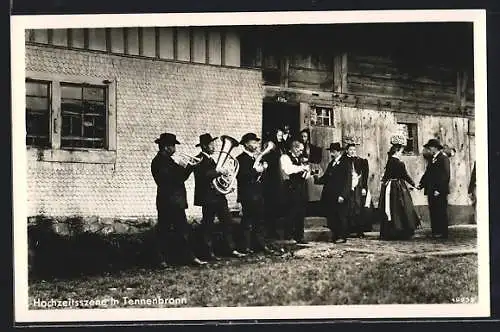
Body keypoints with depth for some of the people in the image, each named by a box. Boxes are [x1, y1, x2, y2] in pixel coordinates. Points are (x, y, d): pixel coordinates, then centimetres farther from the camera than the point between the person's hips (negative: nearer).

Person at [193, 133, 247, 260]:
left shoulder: (211, 159, 16)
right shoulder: (199, 159, -11)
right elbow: (202, 175, -27)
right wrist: (218, 172, -25)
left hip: (218, 195, 9)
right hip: (208, 197, -9)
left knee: (227, 222, 7)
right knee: (208, 225, -1)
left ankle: (230, 249, 11)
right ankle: (210, 252, 5)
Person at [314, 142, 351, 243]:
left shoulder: (345, 163, -5)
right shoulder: (331, 164, 18)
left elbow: (346, 181, -10)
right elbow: (326, 178, 15)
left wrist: (342, 195, -16)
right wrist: (318, 178, -6)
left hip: (339, 197, -7)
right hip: (329, 196, 7)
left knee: (340, 216, -1)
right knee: (331, 217, 6)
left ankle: (342, 236, 6)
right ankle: (335, 236, 13)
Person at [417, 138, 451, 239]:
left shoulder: (443, 158, -8)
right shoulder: (432, 159, 18)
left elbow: (445, 175, -15)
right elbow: (427, 173, 18)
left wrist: (439, 189, -19)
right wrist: (421, 184, 5)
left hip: (440, 192, -8)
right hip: (431, 191, 8)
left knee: (441, 212, -3)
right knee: (433, 212, 8)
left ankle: (443, 233, 1)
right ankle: (435, 232, 12)